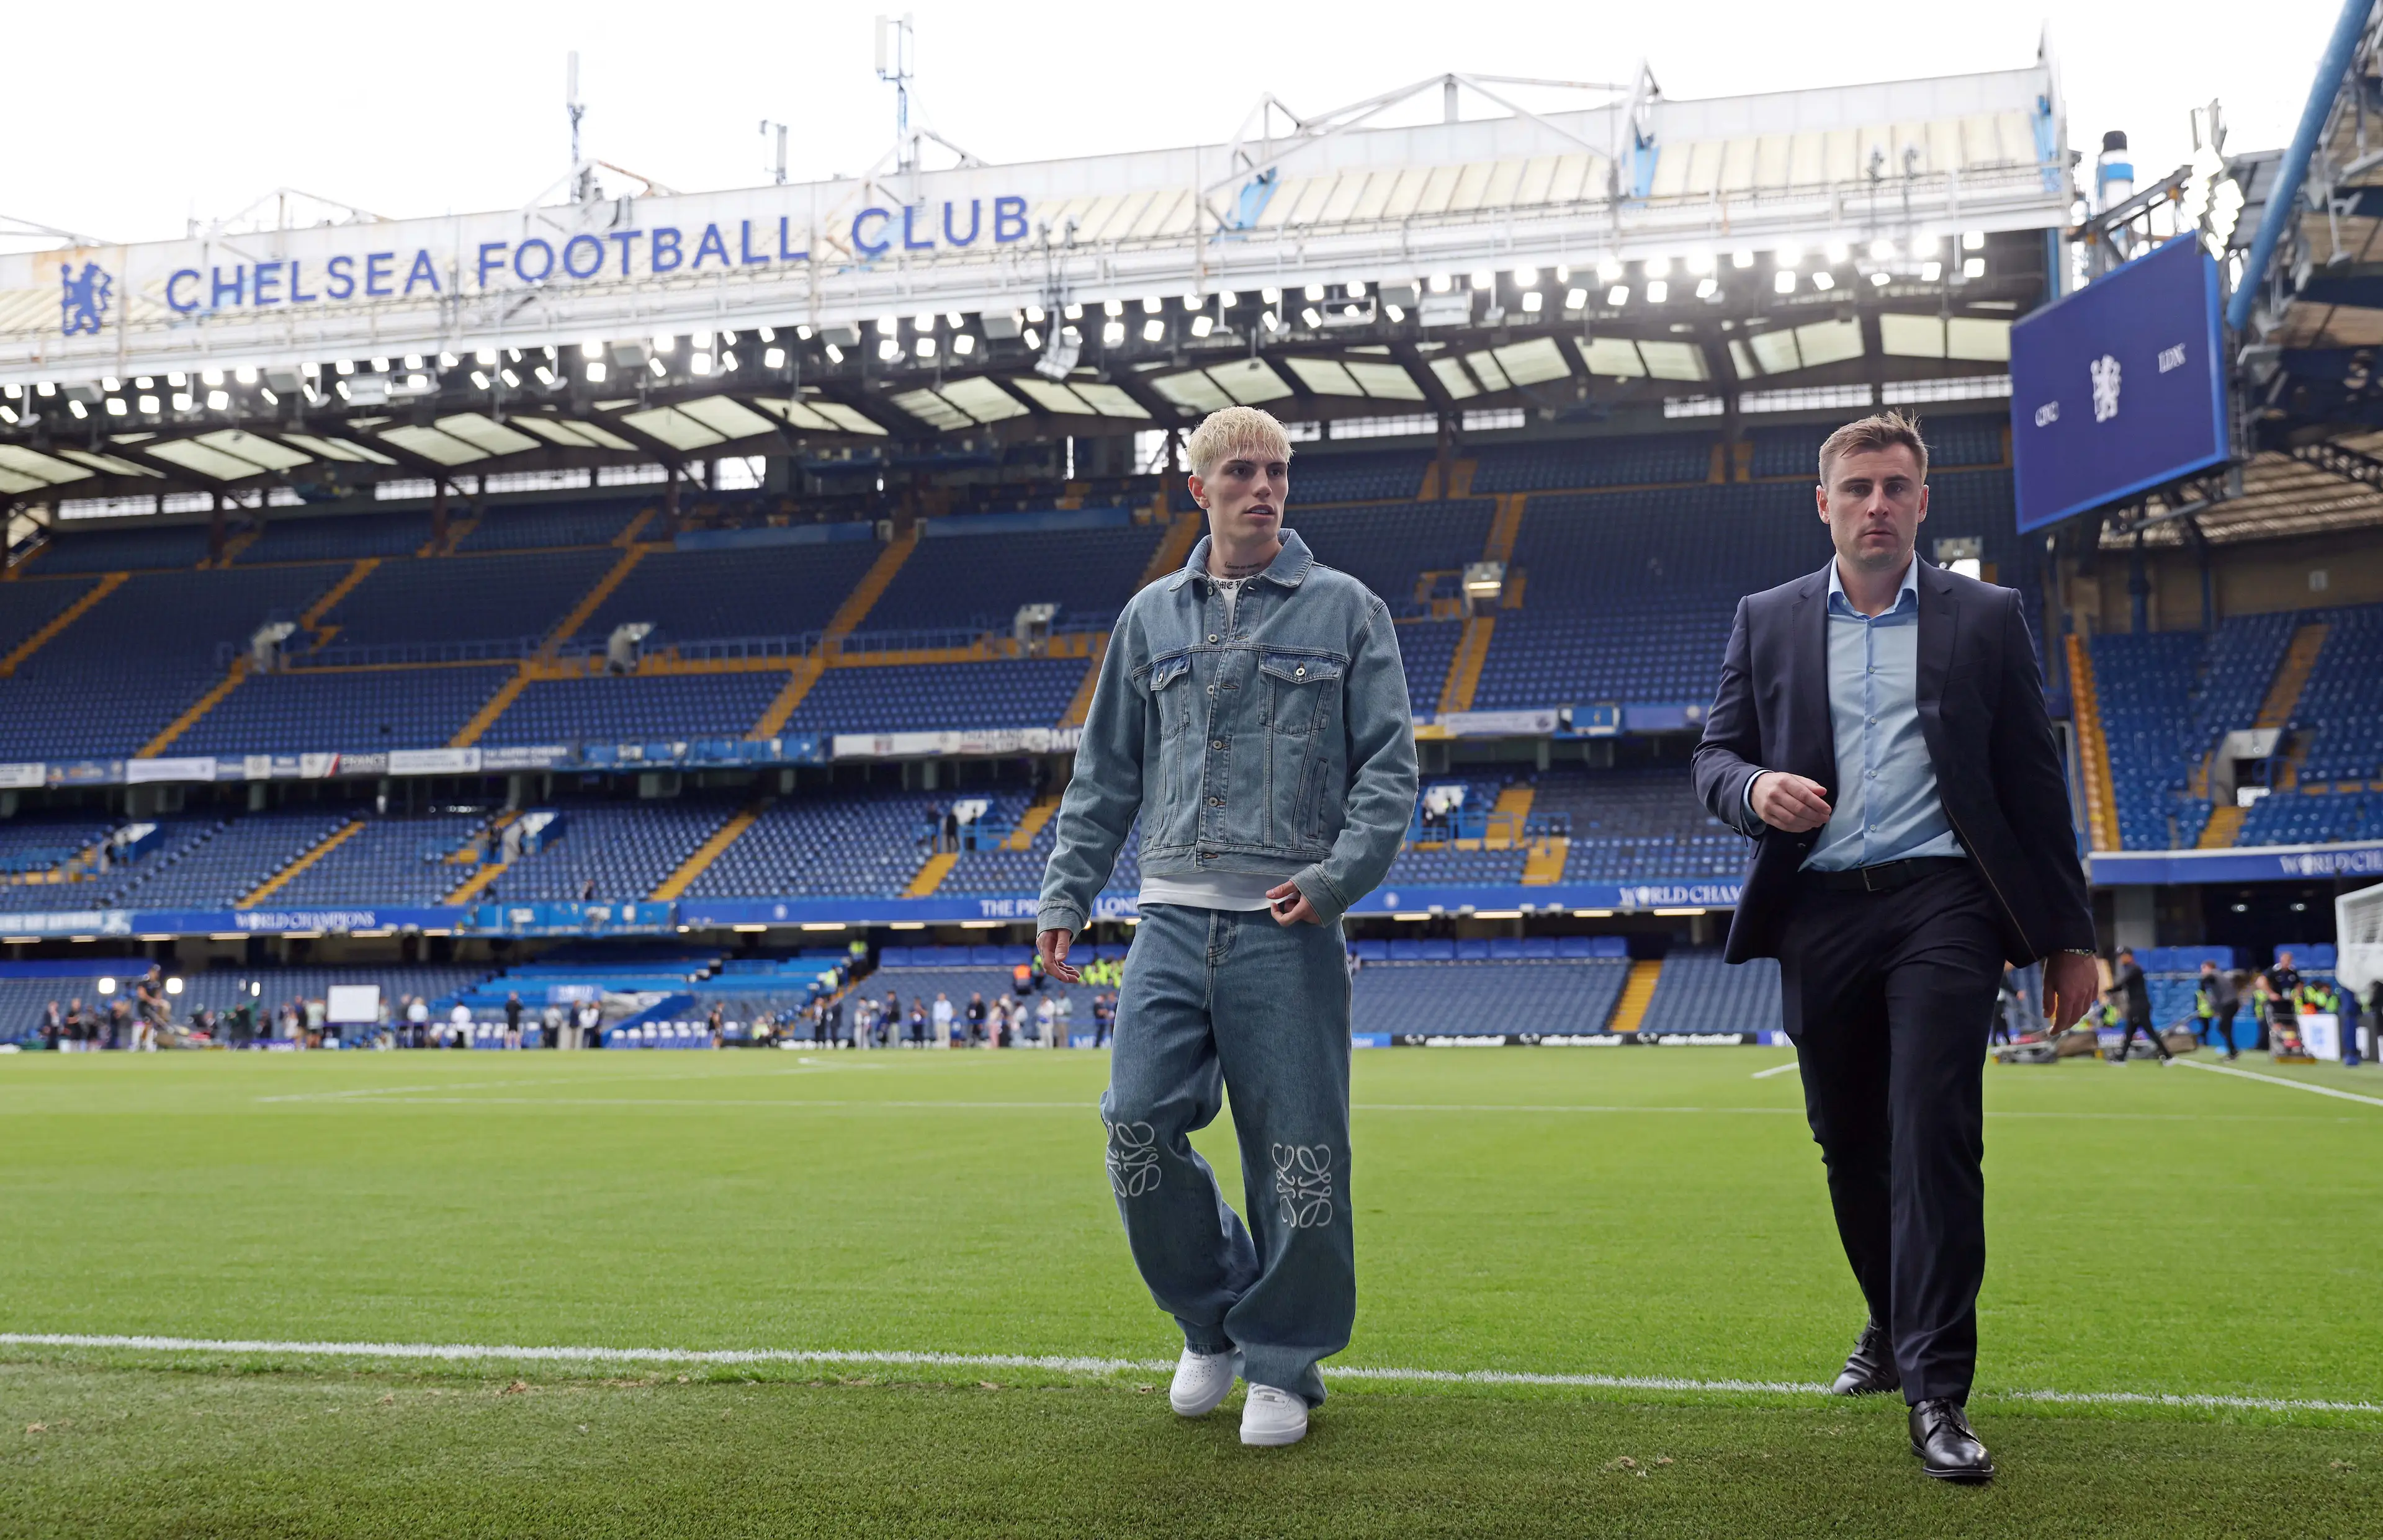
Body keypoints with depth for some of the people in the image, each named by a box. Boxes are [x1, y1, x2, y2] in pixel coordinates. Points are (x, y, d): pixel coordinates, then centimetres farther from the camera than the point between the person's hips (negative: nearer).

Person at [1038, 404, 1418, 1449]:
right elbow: (1105, 774, 18)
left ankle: (1283, 1362, 16)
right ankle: (1213, 1320, 15)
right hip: (1173, 920, 3)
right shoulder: (1152, 616, 15)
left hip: (1287, 929, -2)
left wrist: (1338, 874, -13)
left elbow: (1389, 766, 2)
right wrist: (1066, 895, 9)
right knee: (1138, 1123, -9)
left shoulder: (1344, 610, 6)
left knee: (1296, 1157, -2)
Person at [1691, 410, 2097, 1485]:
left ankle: (1936, 1391, -10)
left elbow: (2033, 782, 7)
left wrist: (2069, 938, 5)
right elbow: (1713, 757, 12)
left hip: (1941, 903, -3)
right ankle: (1894, 1327, 33)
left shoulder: (1985, 619, 8)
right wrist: (1756, 788, -14)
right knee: (1848, 1142, 11)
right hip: (1818, 914, 3)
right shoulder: (1767, 622, 12)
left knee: (1934, 1134, -13)